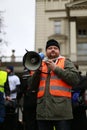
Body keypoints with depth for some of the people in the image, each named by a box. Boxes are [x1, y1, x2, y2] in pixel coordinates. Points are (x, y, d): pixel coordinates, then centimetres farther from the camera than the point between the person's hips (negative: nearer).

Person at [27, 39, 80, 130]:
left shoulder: (66, 62, 9)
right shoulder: (41, 64, 19)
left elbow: (75, 79, -6)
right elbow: (32, 84, 14)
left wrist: (56, 68, -5)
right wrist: (38, 70, -3)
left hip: (61, 111, -3)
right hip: (43, 111, 4)